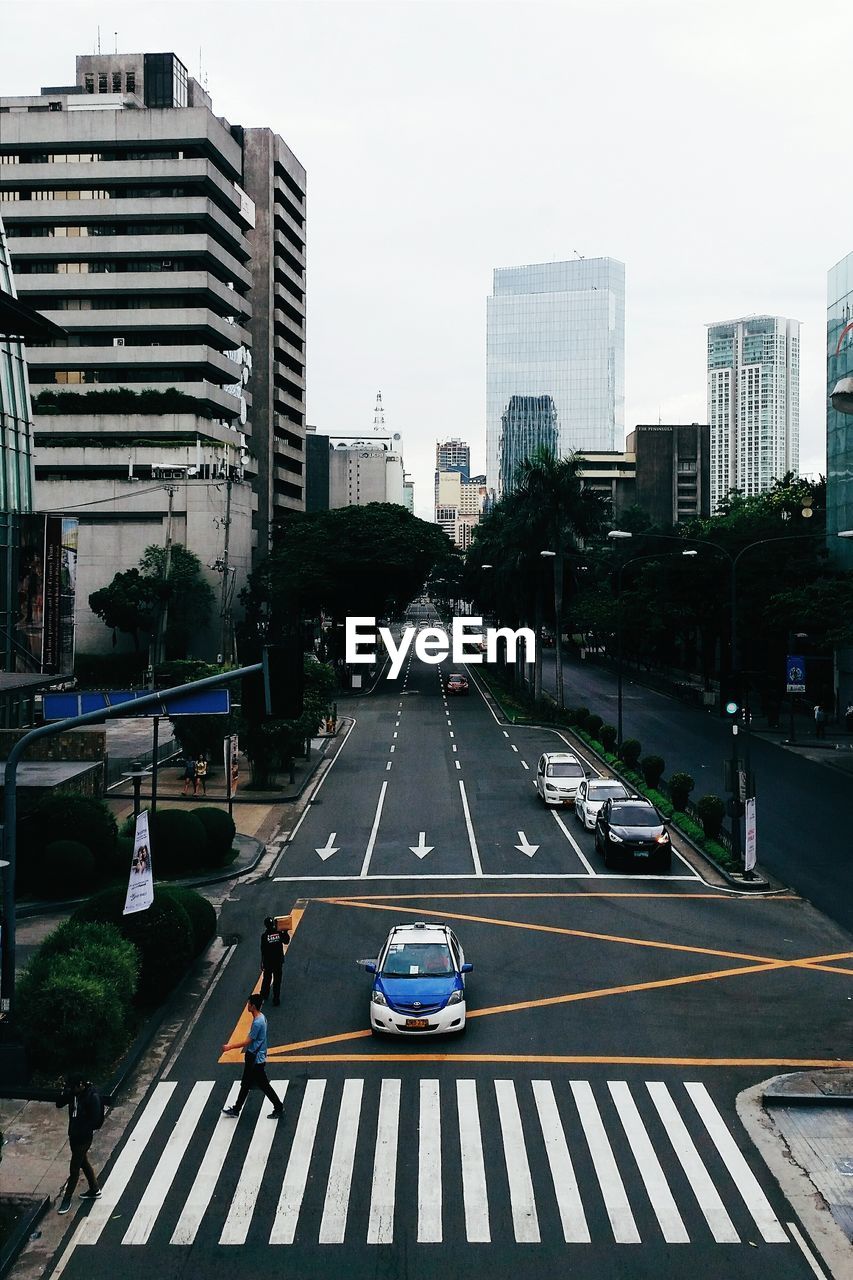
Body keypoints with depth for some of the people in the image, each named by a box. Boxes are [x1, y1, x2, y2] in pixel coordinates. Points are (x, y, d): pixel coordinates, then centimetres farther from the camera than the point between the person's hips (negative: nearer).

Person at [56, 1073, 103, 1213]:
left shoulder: (93, 1097, -25)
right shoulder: (73, 1092, -4)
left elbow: (95, 1119, -23)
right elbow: (59, 1104, 0)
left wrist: (81, 1131, -20)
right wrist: (63, 1091, -19)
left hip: (84, 1138, -8)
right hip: (74, 1135, 8)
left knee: (74, 1169, 3)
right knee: (83, 1163, 21)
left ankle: (67, 1199, 16)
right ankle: (95, 1191, 37)